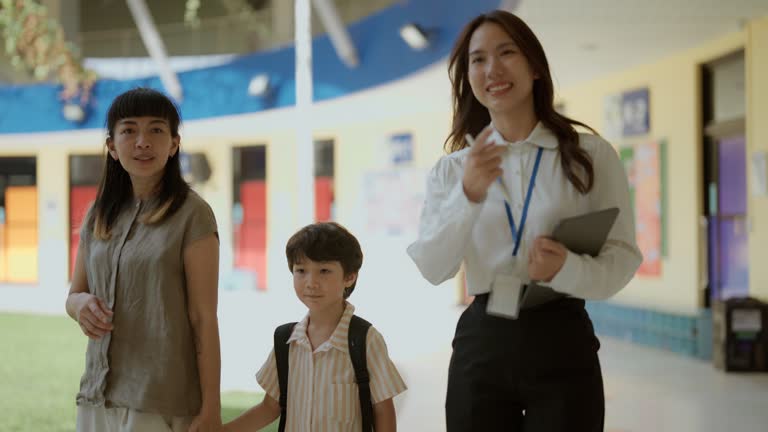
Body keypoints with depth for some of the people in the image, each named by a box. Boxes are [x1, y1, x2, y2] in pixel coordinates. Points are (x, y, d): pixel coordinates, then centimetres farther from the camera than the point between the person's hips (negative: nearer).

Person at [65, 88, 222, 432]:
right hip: (97, 397, 5)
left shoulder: (192, 215, -7)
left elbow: (204, 317, -9)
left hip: (163, 403, -5)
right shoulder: (97, 216, 9)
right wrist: (81, 305, -6)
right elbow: (74, 295, 18)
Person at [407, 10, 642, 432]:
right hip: (481, 347, 2)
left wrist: (566, 269, -22)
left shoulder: (592, 155, 1)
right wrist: (469, 196, -20)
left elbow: (623, 259, -2)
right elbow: (432, 269, -5)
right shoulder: (452, 168, 7)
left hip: (562, 347, -1)